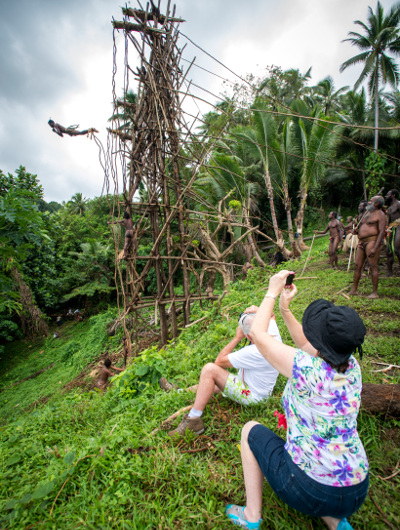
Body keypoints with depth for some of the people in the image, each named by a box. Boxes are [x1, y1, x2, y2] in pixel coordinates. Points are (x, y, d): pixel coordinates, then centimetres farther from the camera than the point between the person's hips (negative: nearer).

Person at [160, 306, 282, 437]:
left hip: (251, 396, -10)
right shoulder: (274, 334, -13)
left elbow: (219, 361, -23)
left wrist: (237, 338, -17)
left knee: (210, 369, -21)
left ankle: (193, 420, -13)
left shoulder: (254, 352, -34)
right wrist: (257, 311, -10)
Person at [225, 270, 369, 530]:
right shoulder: (352, 367, -9)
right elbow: (307, 343, 8)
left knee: (251, 430, 12)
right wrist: (285, 308, 6)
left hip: (310, 490, -6)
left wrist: (272, 292, -10)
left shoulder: (308, 370, -29)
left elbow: (257, 334, -19)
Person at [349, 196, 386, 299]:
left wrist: (375, 248, -23)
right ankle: (354, 290, 13)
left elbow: (382, 232, -14)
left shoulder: (380, 214, -5)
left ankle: (375, 292, 1)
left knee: (373, 267, -6)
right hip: (362, 242, 8)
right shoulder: (367, 213, 21)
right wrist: (356, 230, 5)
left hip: (372, 241, -8)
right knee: (357, 266, 6)